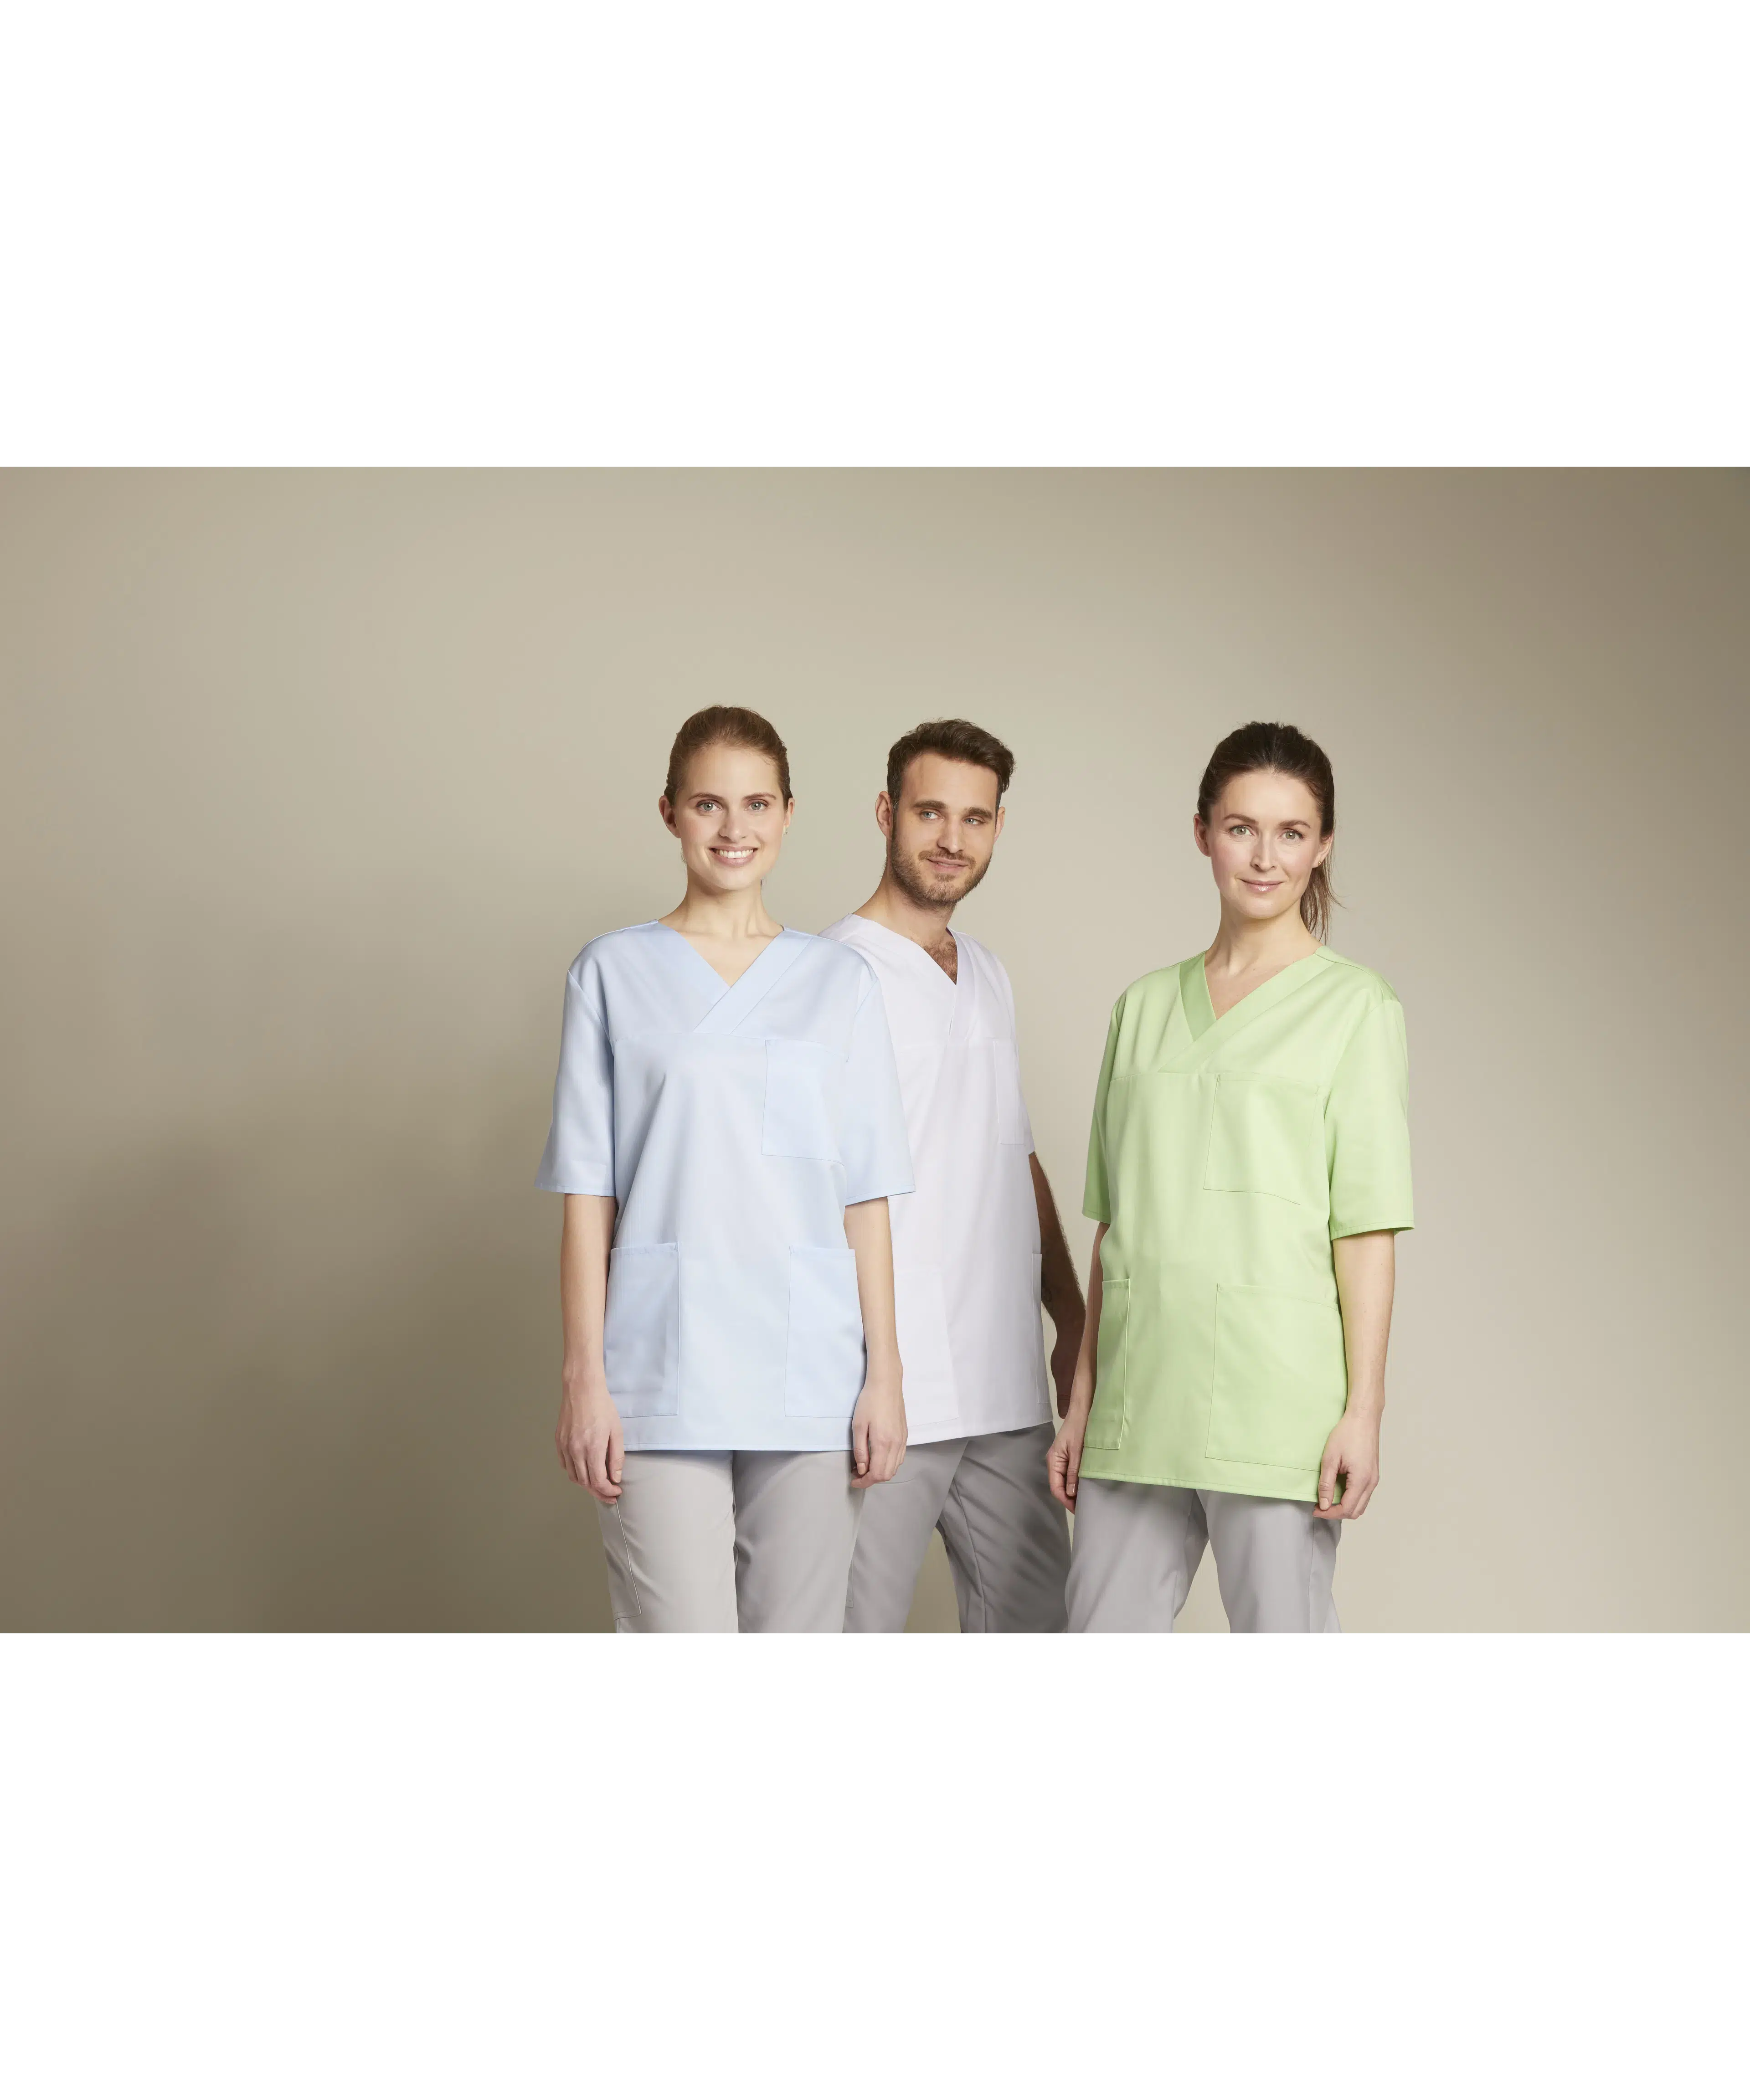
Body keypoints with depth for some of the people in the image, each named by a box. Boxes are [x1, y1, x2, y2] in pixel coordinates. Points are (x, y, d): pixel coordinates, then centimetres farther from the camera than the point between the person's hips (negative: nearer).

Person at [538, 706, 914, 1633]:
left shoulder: (840, 981, 10)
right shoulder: (614, 972, 5)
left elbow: (865, 1195, 9)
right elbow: (587, 1193, 3)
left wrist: (885, 1372, 3)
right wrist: (585, 1377, -2)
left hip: (808, 1377, 2)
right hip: (662, 1374, -2)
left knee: (800, 1619, 4)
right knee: (677, 1619, -5)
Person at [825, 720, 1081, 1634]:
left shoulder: (989, 977, 16)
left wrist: (1073, 1324, 18)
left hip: (1006, 1388, 7)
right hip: (885, 1391, -7)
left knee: (1034, 1611, 9)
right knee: (858, 1616, -2)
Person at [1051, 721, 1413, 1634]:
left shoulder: (1354, 1005, 1)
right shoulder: (1144, 1007, 13)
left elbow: (1366, 1224, -4)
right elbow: (1116, 1224, 15)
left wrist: (1363, 1408, -10)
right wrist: (1082, 1400, 12)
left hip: (1275, 1398, -4)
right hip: (1139, 1399, 4)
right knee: (1101, 1619, 5)